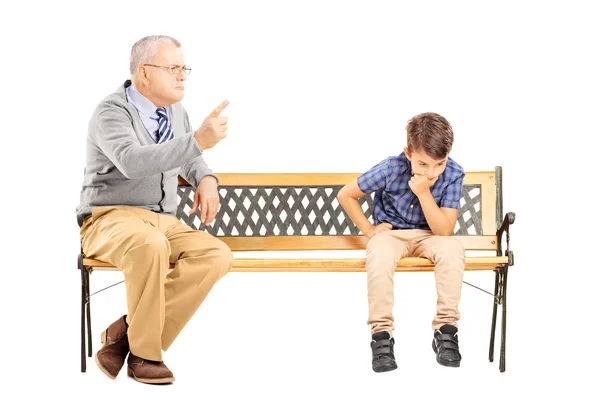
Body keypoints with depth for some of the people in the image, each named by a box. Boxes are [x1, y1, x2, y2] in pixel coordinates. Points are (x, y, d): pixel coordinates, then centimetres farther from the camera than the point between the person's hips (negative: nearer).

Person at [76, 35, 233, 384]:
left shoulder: (176, 111, 12)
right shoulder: (111, 112, -11)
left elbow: (187, 159, 27)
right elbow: (131, 161, -31)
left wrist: (206, 180, 2)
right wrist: (198, 140, -38)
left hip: (164, 222, 7)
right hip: (110, 219, -6)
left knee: (217, 255, -23)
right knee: (150, 246, -41)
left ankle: (127, 332, -17)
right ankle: (145, 353, -19)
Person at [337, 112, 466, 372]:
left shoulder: (453, 175, -18)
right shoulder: (390, 170, -20)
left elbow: (444, 231, -21)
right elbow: (345, 195, -6)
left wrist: (424, 193, -31)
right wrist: (368, 229, -8)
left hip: (428, 236, 1)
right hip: (390, 233, -1)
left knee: (453, 250, -33)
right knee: (379, 257, -36)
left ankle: (445, 329, -19)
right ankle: (381, 334, -22)